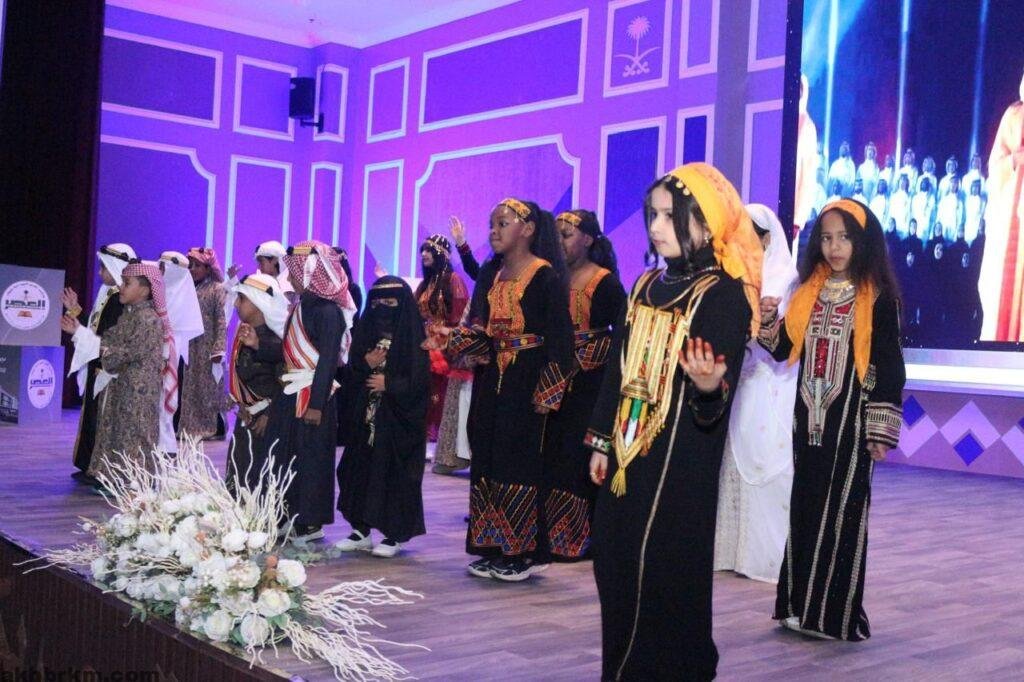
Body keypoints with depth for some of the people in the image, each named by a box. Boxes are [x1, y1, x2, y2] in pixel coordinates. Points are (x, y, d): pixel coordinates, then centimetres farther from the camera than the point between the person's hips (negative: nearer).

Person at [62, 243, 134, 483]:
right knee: (93, 416, 14)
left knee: (105, 418, -3)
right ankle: (91, 468, 23)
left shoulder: (123, 301, -18)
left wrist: (78, 332, -20)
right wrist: (76, 311, 16)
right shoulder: (107, 295, 11)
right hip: (98, 367, 10)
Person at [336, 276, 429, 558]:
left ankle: (395, 534, 9)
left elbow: (419, 379, -11)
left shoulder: (412, 336, -7)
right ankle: (361, 530, 16)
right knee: (360, 468, 6)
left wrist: (388, 383, -14)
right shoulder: (367, 331, 10)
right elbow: (352, 373, 10)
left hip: (398, 418, -6)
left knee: (395, 472, -2)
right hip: (366, 416, 6)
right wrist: (366, 363, -8)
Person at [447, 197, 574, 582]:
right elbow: (478, 327, 14)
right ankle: (492, 548, 17)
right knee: (487, 460, 8)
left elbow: (559, 337, -12)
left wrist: (547, 392, -16)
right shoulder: (490, 273, 12)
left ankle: (524, 553, 7)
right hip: (492, 378, 7)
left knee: (520, 462, -3)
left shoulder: (546, 276, -9)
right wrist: (450, 341, -5)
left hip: (526, 382, -7)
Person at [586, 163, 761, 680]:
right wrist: (602, 441, 13)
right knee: (616, 567, 12)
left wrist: (710, 387, -41)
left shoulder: (724, 295, -11)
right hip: (629, 453, 7)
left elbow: (721, 388, -18)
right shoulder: (648, 285, 10)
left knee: (665, 576, -2)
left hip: (681, 463, -7)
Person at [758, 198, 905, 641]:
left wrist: (880, 430, -9)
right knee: (804, 510, 9)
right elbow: (785, 350, 12)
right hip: (810, 418, 5)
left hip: (850, 420, -5)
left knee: (842, 512, 0)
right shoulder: (809, 292, 9)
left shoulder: (878, 298, -6)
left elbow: (889, 368, -6)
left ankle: (837, 611, 10)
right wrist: (768, 321, -7)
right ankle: (802, 603, 19)